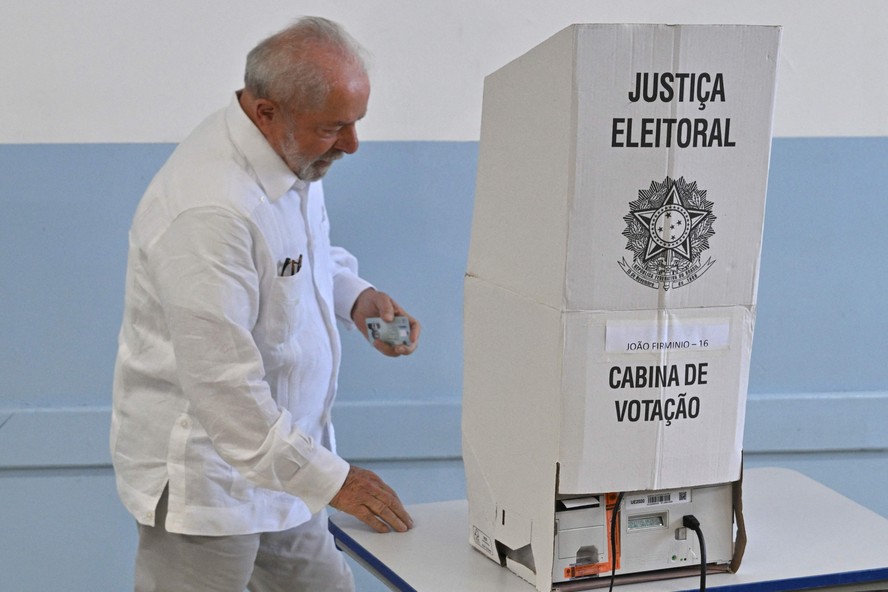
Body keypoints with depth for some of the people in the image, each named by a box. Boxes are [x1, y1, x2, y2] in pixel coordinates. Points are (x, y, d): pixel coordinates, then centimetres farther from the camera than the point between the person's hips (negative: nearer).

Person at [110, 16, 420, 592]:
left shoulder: (293, 155, 0)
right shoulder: (209, 208, -30)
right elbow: (221, 384, -29)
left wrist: (356, 297, 1)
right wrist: (330, 479, -23)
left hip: (279, 454, 9)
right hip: (207, 474, -9)